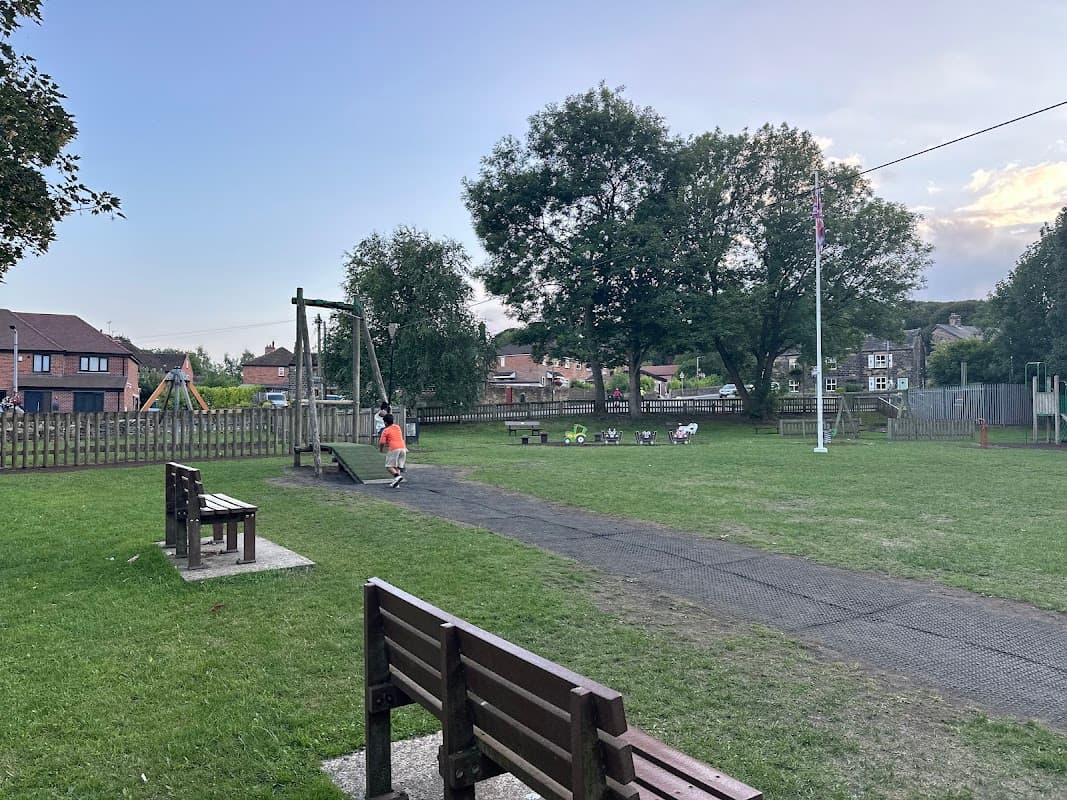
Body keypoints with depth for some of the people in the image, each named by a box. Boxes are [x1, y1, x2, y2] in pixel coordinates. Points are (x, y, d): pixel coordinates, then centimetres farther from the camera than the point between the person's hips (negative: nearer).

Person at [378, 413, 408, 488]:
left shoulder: (386, 430, 1)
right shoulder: (398, 427, 19)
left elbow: (382, 442, -3)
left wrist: (380, 449, 17)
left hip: (394, 449, -6)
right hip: (403, 448, 6)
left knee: (389, 466, -1)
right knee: (397, 466, 12)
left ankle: (397, 476, -23)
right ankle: (396, 482, 6)